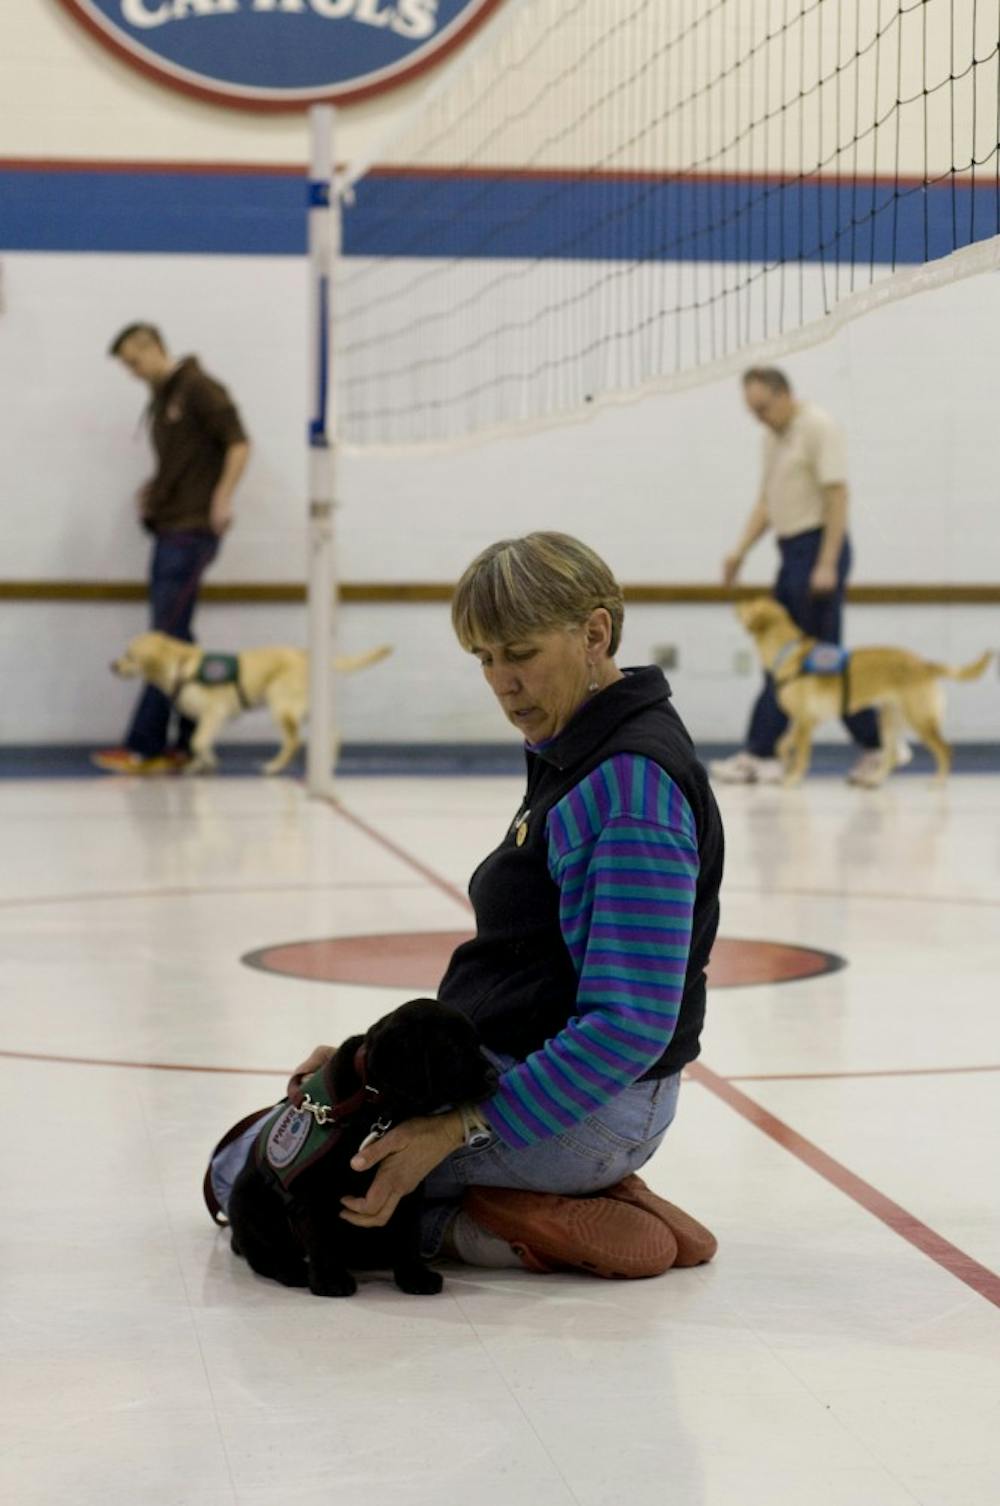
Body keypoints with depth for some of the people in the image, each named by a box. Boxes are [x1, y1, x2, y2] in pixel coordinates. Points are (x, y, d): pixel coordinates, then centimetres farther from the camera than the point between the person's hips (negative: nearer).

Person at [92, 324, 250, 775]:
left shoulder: (198, 388, -8)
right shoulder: (160, 399, 18)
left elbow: (238, 444, -13)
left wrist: (222, 500, -20)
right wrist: (155, 489, 9)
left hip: (191, 530, -9)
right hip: (169, 529, 9)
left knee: (168, 637, -9)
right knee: (174, 640, 9)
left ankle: (144, 747, -10)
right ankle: (190, 743, 12)